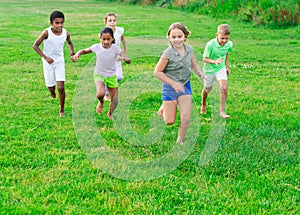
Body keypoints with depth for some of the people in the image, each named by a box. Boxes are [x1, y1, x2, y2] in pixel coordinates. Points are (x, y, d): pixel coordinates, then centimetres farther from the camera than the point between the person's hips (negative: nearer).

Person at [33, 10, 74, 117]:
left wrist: (72, 52, -7)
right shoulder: (47, 32, -21)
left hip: (59, 61, 1)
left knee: (61, 88, -10)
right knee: (51, 88, 6)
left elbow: (69, 43, 13)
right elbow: (35, 45, -14)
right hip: (48, 62, -1)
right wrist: (46, 57, -22)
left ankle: (62, 110, 9)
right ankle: (52, 90, 45)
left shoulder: (66, 33, -11)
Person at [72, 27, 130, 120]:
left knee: (114, 101, 6)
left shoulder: (115, 48, -16)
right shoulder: (96, 47, -13)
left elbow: (128, 60, -22)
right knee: (100, 94, -30)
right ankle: (101, 102, 8)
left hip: (111, 76, 1)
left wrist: (123, 58, -45)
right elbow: (84, 51, 4)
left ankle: (110, 114, 41)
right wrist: (77, 54, -18)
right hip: (99, 75, -1)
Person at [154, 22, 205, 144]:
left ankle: (180, 141, 17)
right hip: (169, 88, -3)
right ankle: (163, 108, 39)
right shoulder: (167, 54, -19)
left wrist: (199, 72, -10)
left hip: (185, 86, 3)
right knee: (170, 121, 5)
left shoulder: (189, 50, -4)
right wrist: (173, 83, -20)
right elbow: (157, 72, -15)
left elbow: (194, 65, 12)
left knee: (186, 118, -5)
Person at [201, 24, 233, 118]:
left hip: (221, 68, 2)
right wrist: (214, 61, -42)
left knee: (224, 87, -18)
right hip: (209, 69, -2)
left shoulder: (229, 44, -16)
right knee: (208, 89, 17)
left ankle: (222, 111, -8)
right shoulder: (210, 44, -30)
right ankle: (203, 105, 49)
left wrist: (226, 66, 13)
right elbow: (205, 59, -24)